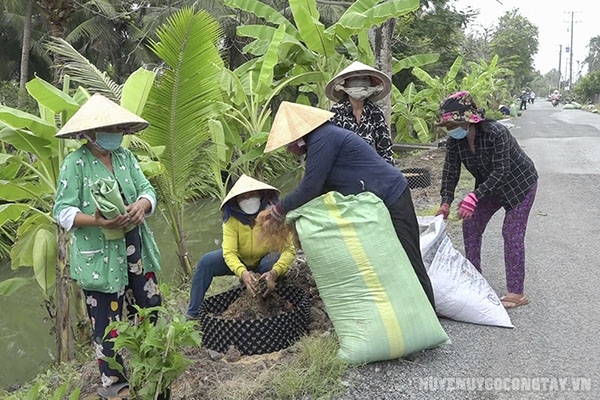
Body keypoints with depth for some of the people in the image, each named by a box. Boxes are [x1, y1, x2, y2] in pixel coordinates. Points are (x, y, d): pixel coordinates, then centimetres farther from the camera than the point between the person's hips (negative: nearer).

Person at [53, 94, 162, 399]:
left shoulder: (125, 156, 6)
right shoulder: (75, 163, -11)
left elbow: (147, 189, 4)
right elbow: (63, 211, -13)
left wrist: (142, 205, -19)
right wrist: (97, 221, -28)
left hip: (135, 247, 6)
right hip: (99, 254, -6)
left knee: (150, 308, 15)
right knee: (106, 321, 4)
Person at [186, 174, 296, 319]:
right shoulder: (232, 219, -23)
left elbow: (289, 249, -33)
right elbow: (229, 252, -31)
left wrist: (274, 272, -51)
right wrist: (243, 273, -51)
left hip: (265, 260, -2)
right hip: (240, 261, 2)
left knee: (272, 262, -36)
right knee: (207, 261, -20)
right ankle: (193, 314, -11)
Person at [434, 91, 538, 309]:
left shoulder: (496, 133, -34)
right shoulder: (454, 142, -15)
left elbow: (501, 172, -36)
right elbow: (450, 173, -12)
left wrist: (474, 197, -46)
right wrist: (445, 203, -26)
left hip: (519, 183, -7)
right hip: (490, 185, 7)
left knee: (512, 232, -11)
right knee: (470, 226, 4)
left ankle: (517, 293, -5)